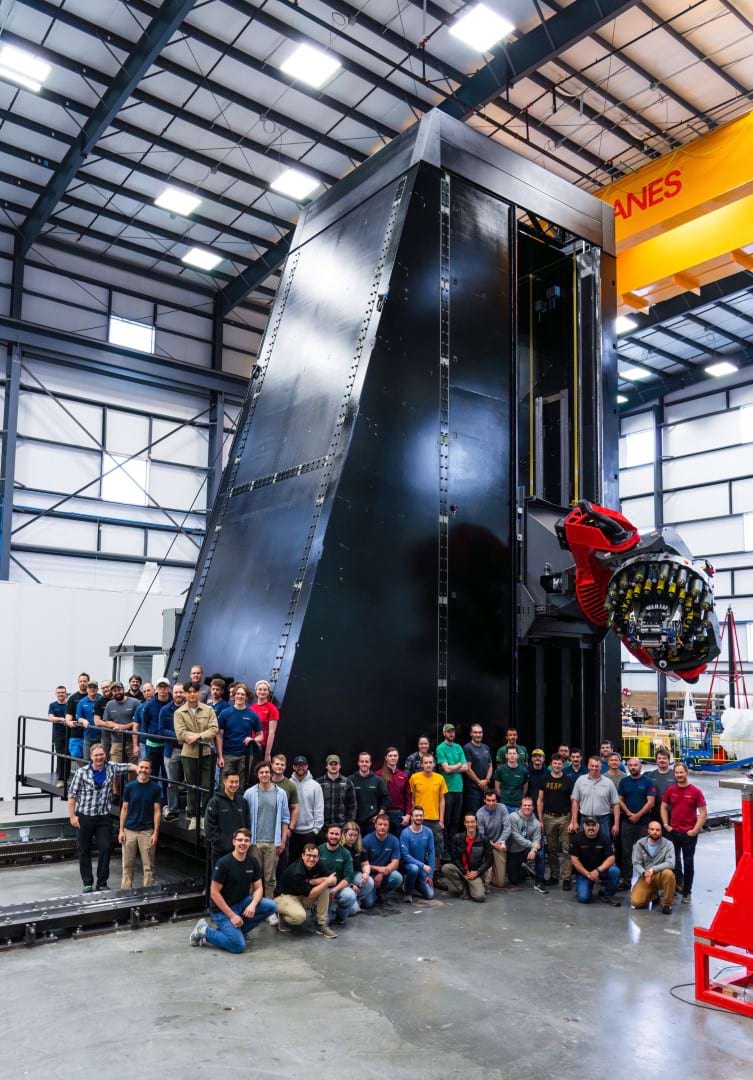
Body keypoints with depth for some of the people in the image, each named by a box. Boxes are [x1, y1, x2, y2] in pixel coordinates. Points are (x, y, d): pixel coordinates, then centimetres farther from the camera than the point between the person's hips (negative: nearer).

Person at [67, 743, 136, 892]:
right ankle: (87, 883, 22)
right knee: (84, 850, 8)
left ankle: (102, 883, 12)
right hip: (85, 816, -2)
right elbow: (72, 794, -5)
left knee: (105, 848, -2)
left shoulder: (111, 767, -1)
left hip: (104, 817, 2)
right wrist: (72, 816, -8)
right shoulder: (82, 772, -9)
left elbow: (129, 767, -1)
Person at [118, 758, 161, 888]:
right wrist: (121, 830, 0)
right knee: (127, 864, 8)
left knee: (148, 866, 3)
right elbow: (124, 809, 5)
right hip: (129, 830, 1)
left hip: (147, 831, -1)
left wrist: (155, 833, -7)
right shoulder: (129, 787, 1)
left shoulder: (155, 788, -3)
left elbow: (157, 811, -2)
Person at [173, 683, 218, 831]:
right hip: (189, 754, 0)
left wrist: (198, 736, -20)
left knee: (206, 787, 0)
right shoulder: (179, 713, 0)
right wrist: (202, 737, -15)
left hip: (206, 753, 0)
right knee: (192, 787, 9)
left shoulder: (208, 710, 3)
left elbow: (213, 730, -6)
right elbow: (181, 734, -12)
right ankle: (193, 816, 20)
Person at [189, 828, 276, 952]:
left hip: (242, 903, 6)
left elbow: (258, 888, 2)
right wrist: (232, 915, -19)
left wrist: (253, 905, -20)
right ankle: (204, 931, 2)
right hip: (223, 909, -6)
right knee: (238, 946, -19)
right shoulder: (224, 863, -20)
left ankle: (237, 930, 3)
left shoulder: (253, 862, -1)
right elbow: (214, 893, -18)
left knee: (270, 906, -14)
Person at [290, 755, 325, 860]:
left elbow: (319, 809, 1)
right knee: (292, 859, 8)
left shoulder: (315, 786, 1)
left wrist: (317, 828, -5)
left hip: (309, 831, 0)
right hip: (292, 831, 0)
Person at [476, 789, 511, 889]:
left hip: (499, 845, 1)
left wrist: (502, 842, -22)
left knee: (500, 882, -1)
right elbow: (481, 835, -9)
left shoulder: (502, 808, -10)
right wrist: (493, 845, -14)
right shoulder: (480, 814, -14)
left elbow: (508, 827, -13)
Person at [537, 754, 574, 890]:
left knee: (566, 849, -5)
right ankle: (554, 876, 20)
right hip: (549, 817, 2)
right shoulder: (545, 779, 5)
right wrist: (540, 820, 2)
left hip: (564, 818, -2)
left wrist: (572, 821, -8)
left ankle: (567, 878, -1)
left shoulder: (568, 780, 1)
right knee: (551, 849, 9)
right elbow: (540, 800, 7)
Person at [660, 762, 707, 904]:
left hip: (689, 833, -3)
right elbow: (663, 807, 11)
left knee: (688, 863, 4)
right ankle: (678, 883, 25)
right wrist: (666, 825, 1)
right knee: (673, 861, 9)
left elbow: (703, 812, -5)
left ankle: (687, 892, 14)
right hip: (673, 832, 3)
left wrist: (695, 830, -10)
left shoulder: (695, 791, -6)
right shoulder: (670, 790, 3)